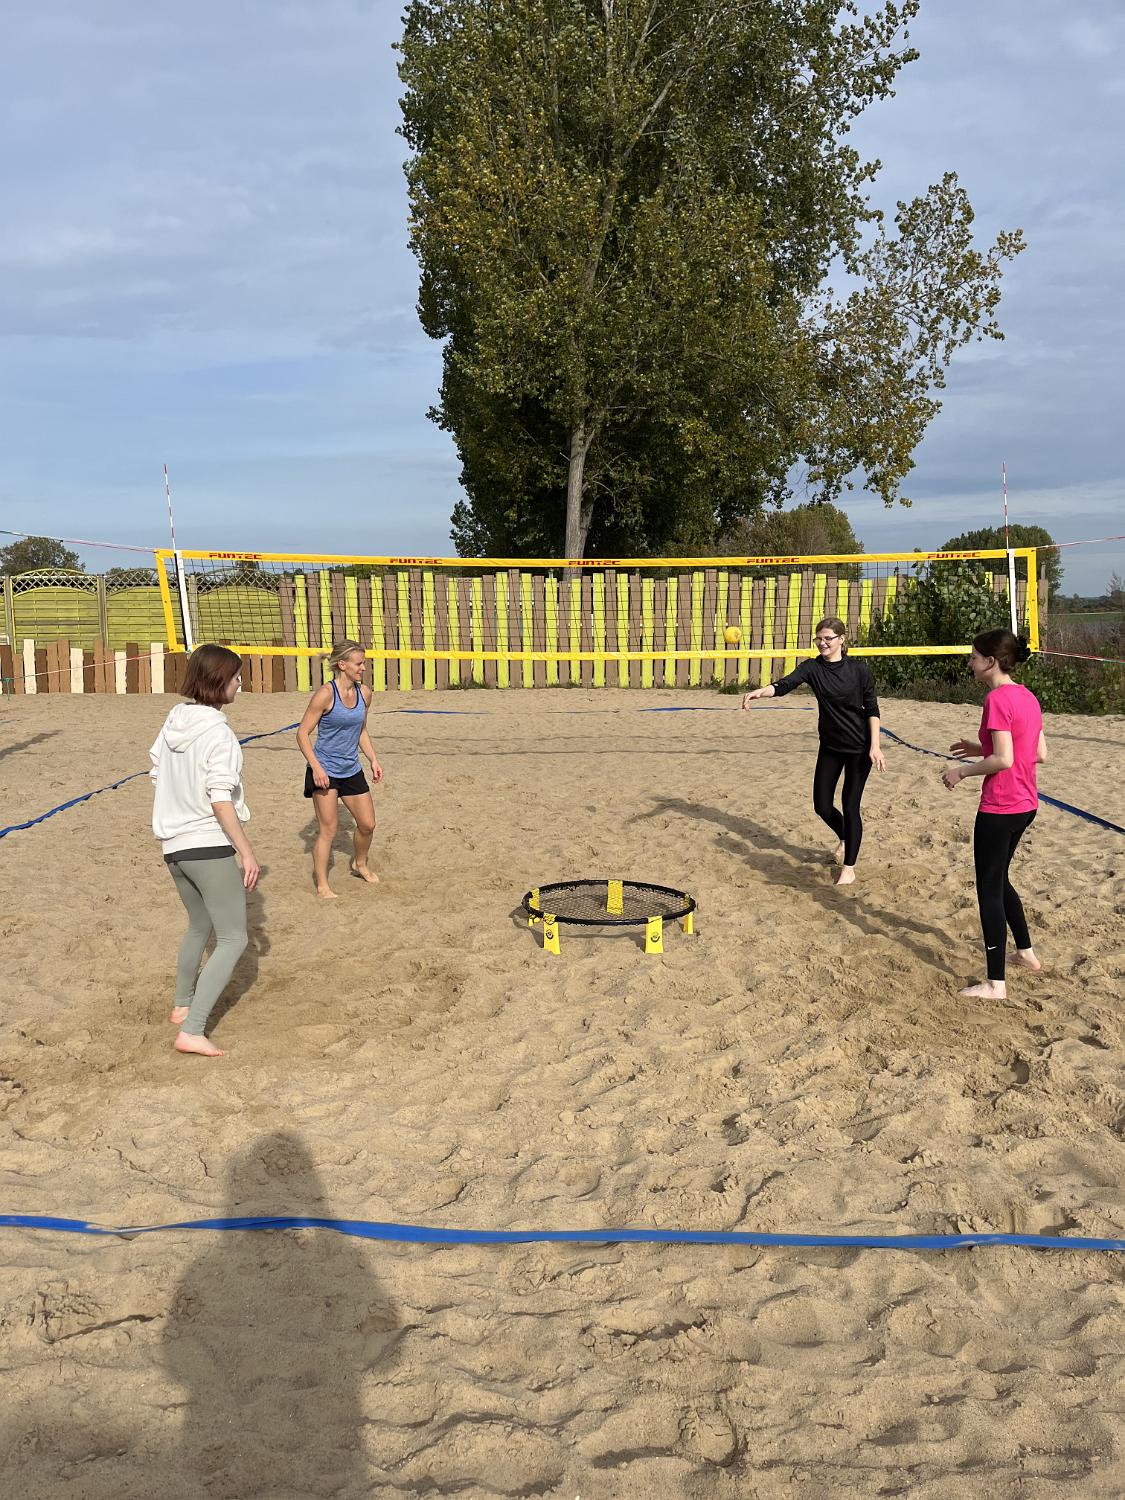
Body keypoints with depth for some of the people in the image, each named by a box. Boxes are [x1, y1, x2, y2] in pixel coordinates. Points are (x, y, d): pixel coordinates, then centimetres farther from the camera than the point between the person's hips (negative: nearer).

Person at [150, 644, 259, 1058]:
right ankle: (191, 1031, -6)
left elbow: (157, 776, 15)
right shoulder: (217, 732, -18)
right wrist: (247, 852, -15)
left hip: (174, 846, 8)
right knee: (233, 939, 0)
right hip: (209, 846, -8)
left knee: (199, 927, 28)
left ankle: (183, 1004, 42)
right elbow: (220, 800, -20)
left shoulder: (173, 721, 6)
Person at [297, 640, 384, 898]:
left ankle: (360, 865, 39)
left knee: (367, 824, 12)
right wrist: (316, 767, -20)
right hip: (325, 772, -6)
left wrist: (373, 760, 10)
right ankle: (322, 884, 11)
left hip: (351, 771, 6)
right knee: (328, 829, -3)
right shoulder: (325, 694, -17)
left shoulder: (364, 693, 3)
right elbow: (302, 733, -14)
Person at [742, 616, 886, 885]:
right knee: (822, 806, 7)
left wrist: (875, 746, -13)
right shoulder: (812, 667, -7)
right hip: (830, 746, 4)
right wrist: (760, 691, -43)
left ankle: (849, 867, 13)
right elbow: (785, 685, -24)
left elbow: (872, 710, -6)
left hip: (859, 747, -3)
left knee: (850, 805, -3)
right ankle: (845, 838, 40)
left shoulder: (859, 670, -11)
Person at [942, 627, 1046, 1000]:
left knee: (989, 889, 1)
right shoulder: (1027, 697, 8)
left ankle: (996, 983, 6)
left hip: (999, 809, -9)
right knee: (998, 879, 25)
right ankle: (1026, 952, 36)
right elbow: (1040, 754, 12)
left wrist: (962, 770, -9)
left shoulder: (997, 699, -18)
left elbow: (1003, 760, -23)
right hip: (1026, 805, 9)